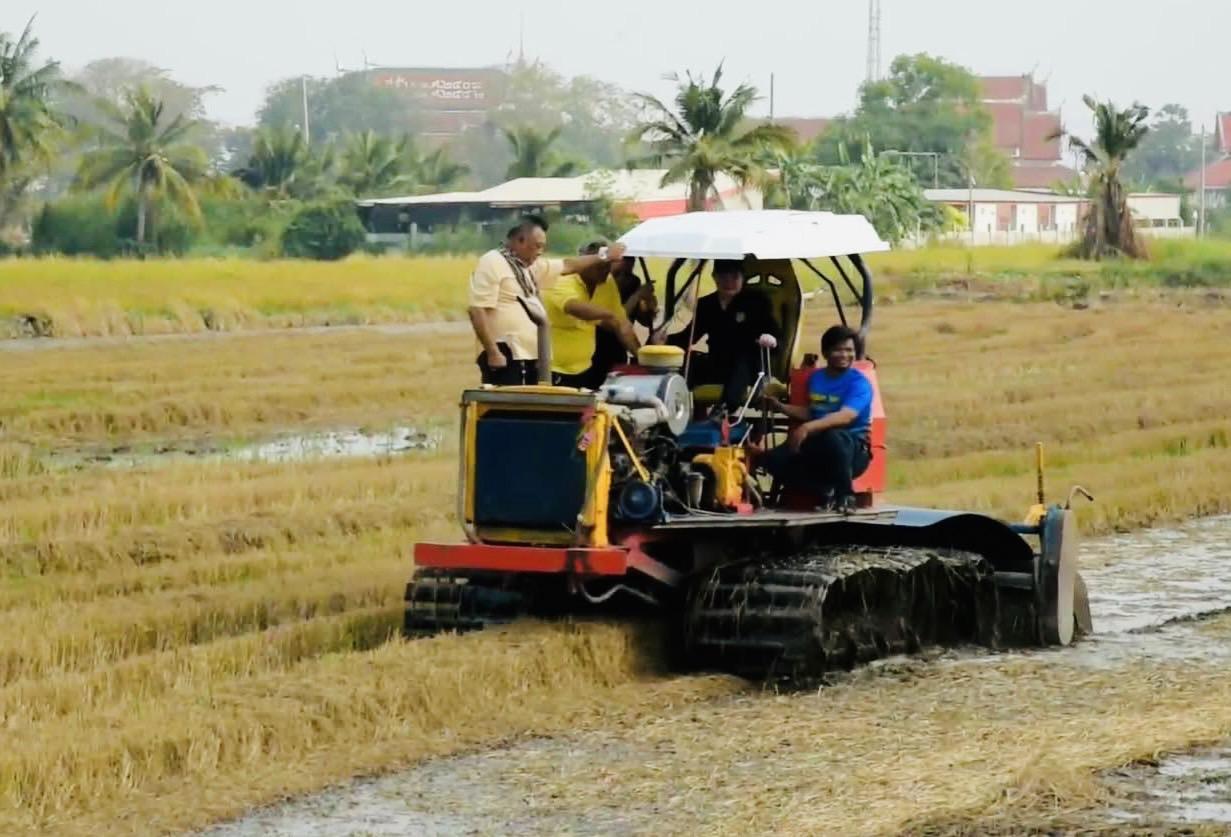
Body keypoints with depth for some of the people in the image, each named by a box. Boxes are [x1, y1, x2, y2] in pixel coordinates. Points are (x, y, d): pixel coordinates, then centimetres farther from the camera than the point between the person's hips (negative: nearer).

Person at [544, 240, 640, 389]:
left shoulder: (607, 284, 3)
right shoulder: (563, 284, -18)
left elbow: (621, 324, 7)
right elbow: (575, 307, -40)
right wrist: (610, 315, -46)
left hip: (583, 370, 6)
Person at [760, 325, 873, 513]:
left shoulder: (859, 382, -12)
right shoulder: (816, 378, 10)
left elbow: (845, 417, -28)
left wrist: (807, 428, -41)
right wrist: (781, 407, 8)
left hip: (854, 448, -6)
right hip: (819, 445, 6)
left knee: (833, 436, -42)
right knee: (774, 459, -19)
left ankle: (845, 495, -20)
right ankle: (826, 490, -7)